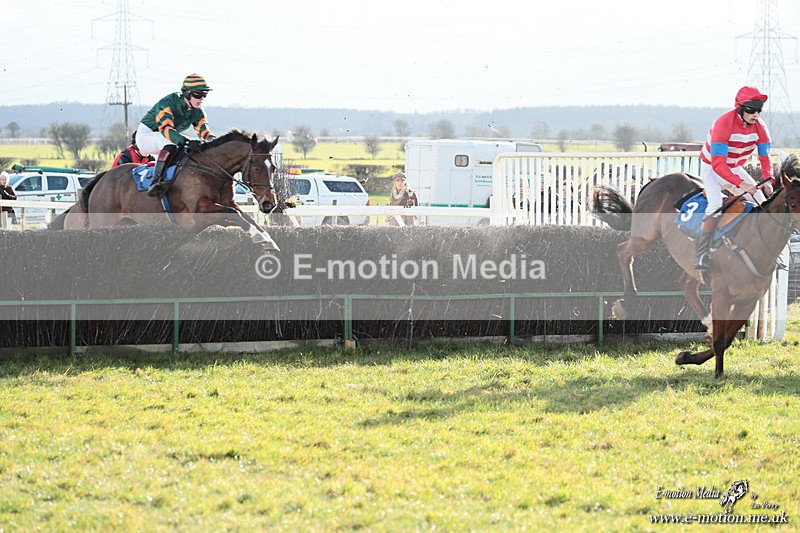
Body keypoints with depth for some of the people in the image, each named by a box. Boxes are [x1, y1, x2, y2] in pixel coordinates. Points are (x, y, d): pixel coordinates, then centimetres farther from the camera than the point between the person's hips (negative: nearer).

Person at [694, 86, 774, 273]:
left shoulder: (759, 126, -12)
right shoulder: (723, 123, -32)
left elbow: (765, 157, -5)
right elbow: (718, 164, -36)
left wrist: (768, 180, -26)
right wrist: (741, 183, -46)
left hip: (736, 169, 6)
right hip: (712, 168, -6)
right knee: (716, 205, -30)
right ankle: (702, 255, -28)